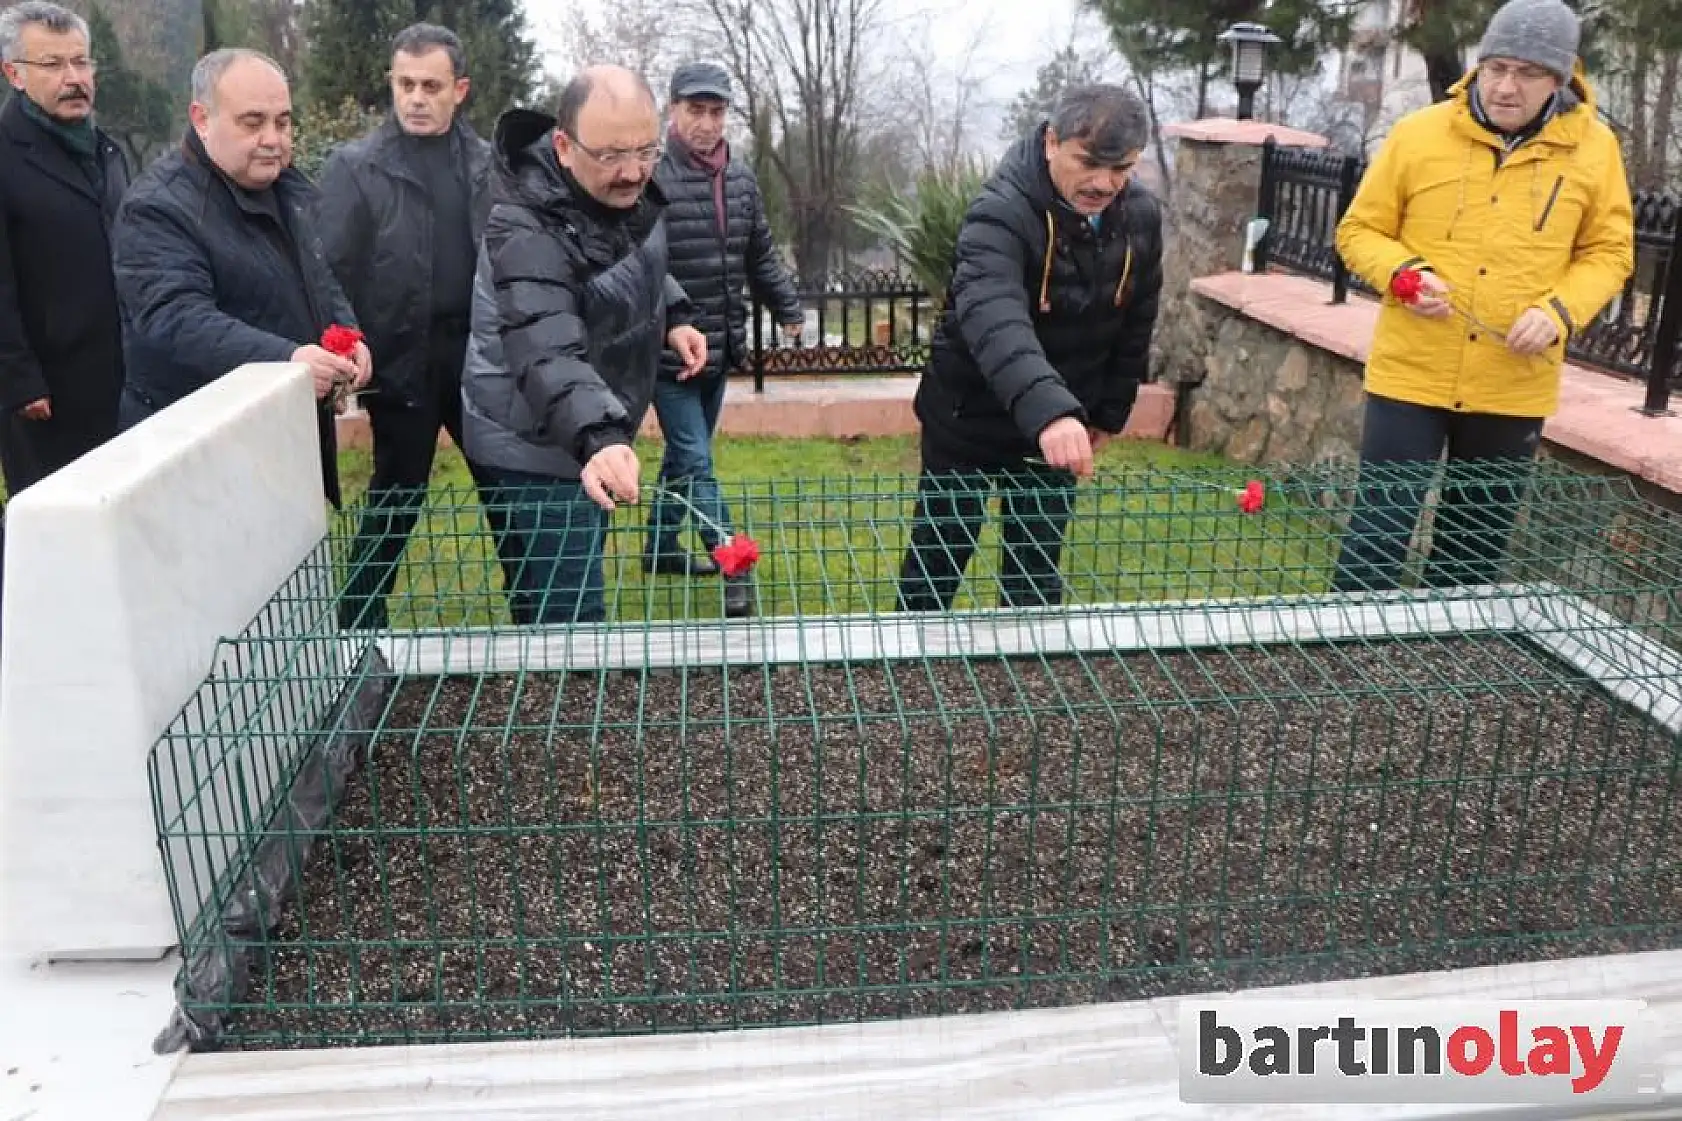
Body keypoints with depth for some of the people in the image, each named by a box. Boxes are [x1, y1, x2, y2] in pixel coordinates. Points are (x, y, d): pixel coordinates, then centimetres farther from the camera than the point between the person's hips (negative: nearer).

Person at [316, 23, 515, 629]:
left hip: (480, 355, 3)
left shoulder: (487, 163, 8)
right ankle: (359, 627, 24)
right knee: (397, 500, 6)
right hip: (404, 360, -3)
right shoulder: (354, 165, -1)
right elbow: (330, 273, -7)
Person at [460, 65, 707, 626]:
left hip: (596, 431, 8)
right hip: (540, 444, -8)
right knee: (569, 614, -7)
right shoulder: (528, 230, -29)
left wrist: (673, 317, 4)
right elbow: (547, 355, -43)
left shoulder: (628, 188, -3)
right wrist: (597, 440, -58)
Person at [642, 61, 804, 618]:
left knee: (684, 455, 19)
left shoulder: (740, 176, 7)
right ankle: (735, 572, 3)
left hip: (721, 348, 7)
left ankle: (662, 546, 35)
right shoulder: (650, 175, -15)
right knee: (696, 464, -3)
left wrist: (788, 308, 21)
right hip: (668, 351, -7)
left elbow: (760, 254, 19)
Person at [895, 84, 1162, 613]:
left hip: (1060, 421, 5)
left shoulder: (1141, 216, -5)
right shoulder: (1002, 211, -27)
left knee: (1038, 565, 14)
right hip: (970, 419, -5)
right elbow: (994, 315, -45)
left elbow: (1136, 322, 8)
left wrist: (1111, 410, 9)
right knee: (939, 554, 9)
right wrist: (1046, 408, -60)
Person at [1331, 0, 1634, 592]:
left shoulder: (1594, 147, 0)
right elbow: (1359, 231, 3)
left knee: (1477, 546, 14)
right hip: (1411, 375, -2)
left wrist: (1560, 310, -12)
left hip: (1515, 389, 2)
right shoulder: (1417, 133, -5)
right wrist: (1404, 272, -17)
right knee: (1379, 534, -1)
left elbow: (1608, 251, 7)